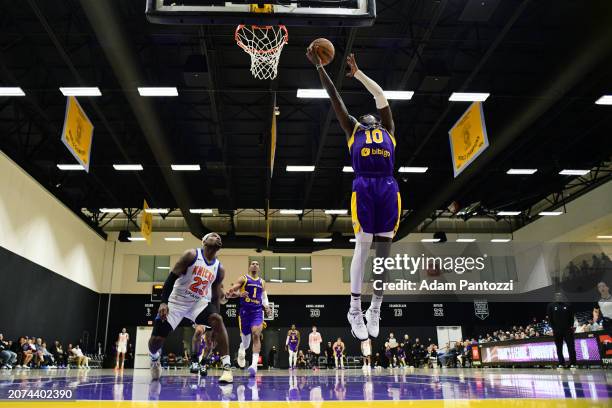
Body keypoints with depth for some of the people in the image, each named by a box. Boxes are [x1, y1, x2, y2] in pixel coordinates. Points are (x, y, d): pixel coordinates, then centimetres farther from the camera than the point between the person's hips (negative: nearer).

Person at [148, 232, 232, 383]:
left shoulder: (219, 269, -2)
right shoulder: (191, 255, -15)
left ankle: (227, 367, -24)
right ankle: (154, 359, 35)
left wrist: (216, 326, 1)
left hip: (199, 302, 2)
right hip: (176, 301, -2)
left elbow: (216, 297, 5)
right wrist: (163, 302, -25)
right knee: (156, 339, -2)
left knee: (217, 320, -26)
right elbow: (171, 277, -16)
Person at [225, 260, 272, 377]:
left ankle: (254, 365, -25)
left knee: (256, 335, -20)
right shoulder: (243, 279, 3)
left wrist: (267, 307, 5)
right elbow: (229, 293, -4)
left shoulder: (262, 282, 14)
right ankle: (241, 351, 46)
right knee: (245, 339, 9)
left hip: (257, 311, 1)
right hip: (245, 311, -1)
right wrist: (239, 294, -23)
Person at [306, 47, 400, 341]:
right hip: (364, 187, -3)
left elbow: (381, 97, 34)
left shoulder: (388, 131, 29)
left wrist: (357, 72, 40)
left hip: (389, 188, 3)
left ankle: (375, 309, 15)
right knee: (362, 246, -5)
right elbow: (334, 97, 27)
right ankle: (355, 310, 5)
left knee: (383, 248, 3)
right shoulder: (352, 129, 24)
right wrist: (318, 66, 30)